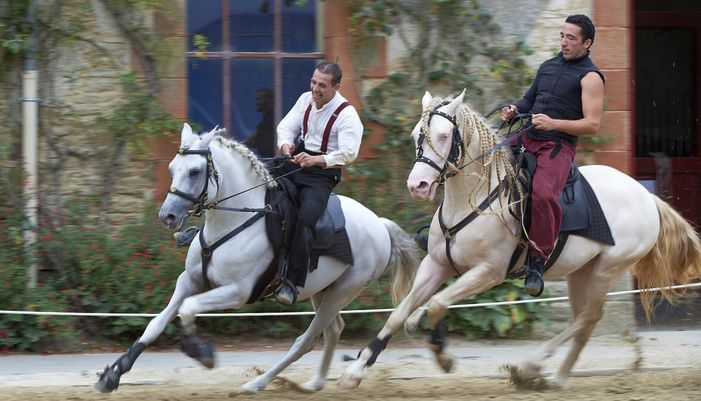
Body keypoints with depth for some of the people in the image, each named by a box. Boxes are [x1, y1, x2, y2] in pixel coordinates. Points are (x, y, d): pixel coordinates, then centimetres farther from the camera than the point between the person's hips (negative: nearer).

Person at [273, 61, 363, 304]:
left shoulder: (347, 115, -12)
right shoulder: (306, 100, 7)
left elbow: (348, 153, -22)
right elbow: (287, 126, 6)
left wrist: (316, 160, -35)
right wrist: (286, 145, -18)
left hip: (322, 174, -6)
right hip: (294, 163, 6)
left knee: (305, 220, -28)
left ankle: (291, 282, -25)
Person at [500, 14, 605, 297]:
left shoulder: (590, 77, -3)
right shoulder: (548, 66, 18)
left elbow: (592, 125, -10)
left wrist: (553, 123, -20)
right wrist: (514, 110, 6)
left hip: (559, 146, -8)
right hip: (527, 139, 8)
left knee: (541, 195, -31)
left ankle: (537, 264, -22)